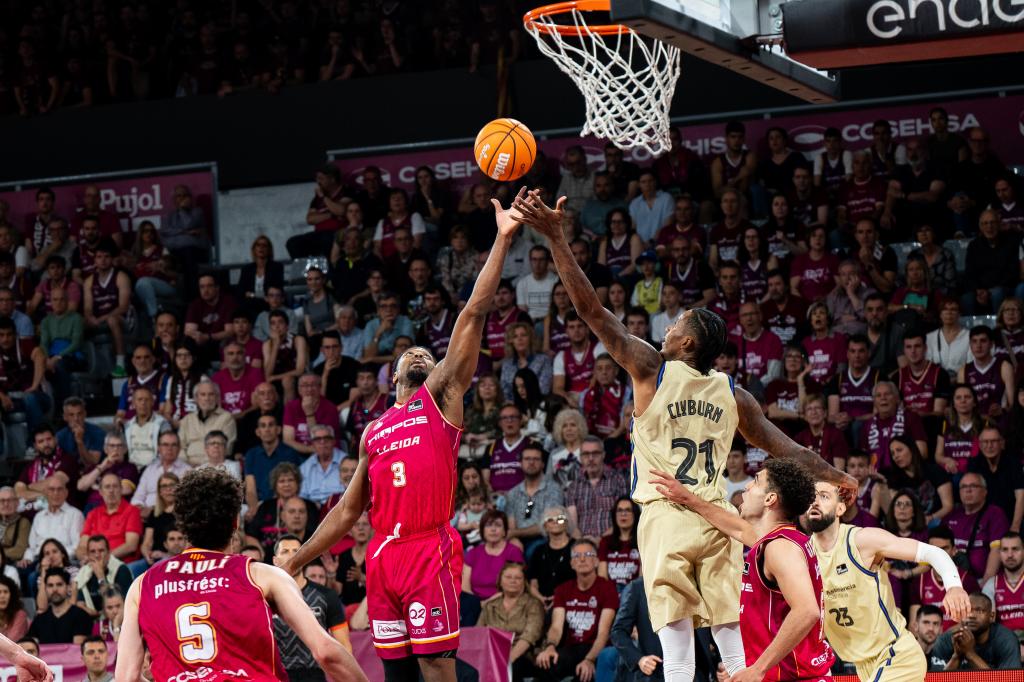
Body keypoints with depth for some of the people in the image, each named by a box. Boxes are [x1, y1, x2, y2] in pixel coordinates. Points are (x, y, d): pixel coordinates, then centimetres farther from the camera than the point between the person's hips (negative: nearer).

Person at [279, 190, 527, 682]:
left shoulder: (442, 395, 9)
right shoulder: (373, 433, 23)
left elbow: (473, 314, 2)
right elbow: (347, 511, 25)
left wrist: (502, 240, -5)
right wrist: (294, 564, 22)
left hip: (431, 552, -5)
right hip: (382, 556, 5)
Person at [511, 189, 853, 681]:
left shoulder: (651, 369, -1)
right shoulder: (733, 396, 8)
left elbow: (591, 309, -4)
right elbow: (785, 449, 13)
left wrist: (555, 237, -4)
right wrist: (833, 477, 29)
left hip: (666, 516, -3)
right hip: (716, 520, 3)